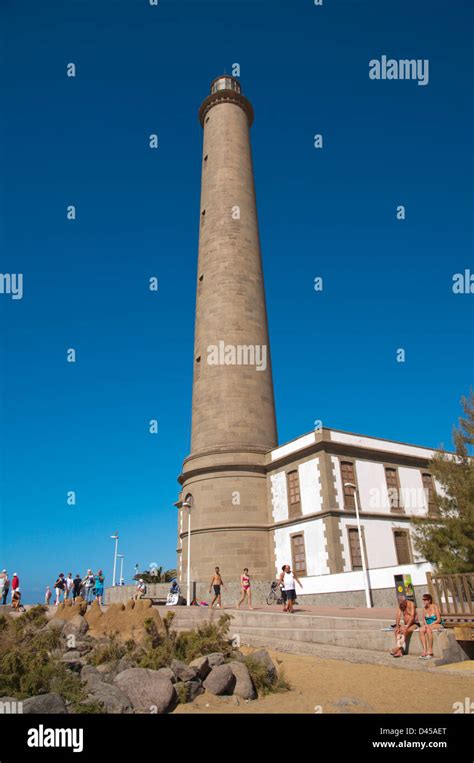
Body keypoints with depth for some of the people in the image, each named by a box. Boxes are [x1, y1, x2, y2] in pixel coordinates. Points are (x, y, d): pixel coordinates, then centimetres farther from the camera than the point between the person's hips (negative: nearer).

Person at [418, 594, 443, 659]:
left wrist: (430, 625, -22)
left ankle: (430, 651, -32)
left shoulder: (435, 606, -11)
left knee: (428, 629, -37)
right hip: (428, 625, 5)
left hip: (438, 625, -5)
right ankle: (424, 650, -31)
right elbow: (423, 619, 8)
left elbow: (439, 620, -14)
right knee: (421, 630, -27)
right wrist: (425, 624, -13)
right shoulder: (424, 608, 7)